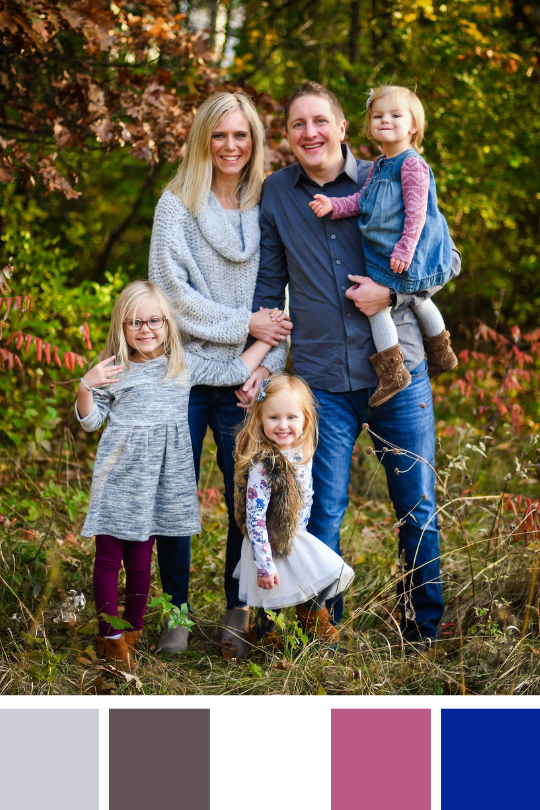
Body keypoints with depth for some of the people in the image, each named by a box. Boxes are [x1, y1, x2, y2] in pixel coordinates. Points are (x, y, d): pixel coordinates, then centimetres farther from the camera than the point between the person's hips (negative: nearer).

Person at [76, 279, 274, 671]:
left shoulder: (185, 365, 7)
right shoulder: (113, 371, 2)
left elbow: (233, 371, 13)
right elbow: (91, 421, 6)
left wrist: (266, 338, 11)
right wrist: (86, 387, -12)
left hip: (158, 479, 1)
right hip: (118, 476, -1)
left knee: (140, 557, 5)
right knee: (108, 554, -2)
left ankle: (134, 630, 19)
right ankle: (111, 635, 8)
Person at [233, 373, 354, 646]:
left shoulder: (303, 452, -5)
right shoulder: (262, 465, -28)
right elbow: (254, 518, -26)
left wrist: (300, 529, 17)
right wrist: (264, 565, -24)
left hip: (295, 535, 8)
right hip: (270, 545, -8)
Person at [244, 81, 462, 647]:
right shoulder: (275, 194, 7)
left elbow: (445, 258, 4)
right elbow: (268, 285, 14)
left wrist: (391, 293, -12)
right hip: (320, 379, 1)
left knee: (417, 507, 6)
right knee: (323, 512, 1)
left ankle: (424, 631, 22)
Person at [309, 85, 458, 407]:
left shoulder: (412, 164, -16)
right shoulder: (378, 166, 13)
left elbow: (417, 211, -20)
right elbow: (361, 200, 15)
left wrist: (405, 249, -22)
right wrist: (333, 205, -2)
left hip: (404, 254, -10)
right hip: (382, 251, 10)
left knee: (377, 305, -8)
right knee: (416, 299, 23)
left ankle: (392, 371, 0)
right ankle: (442, 354, 39)